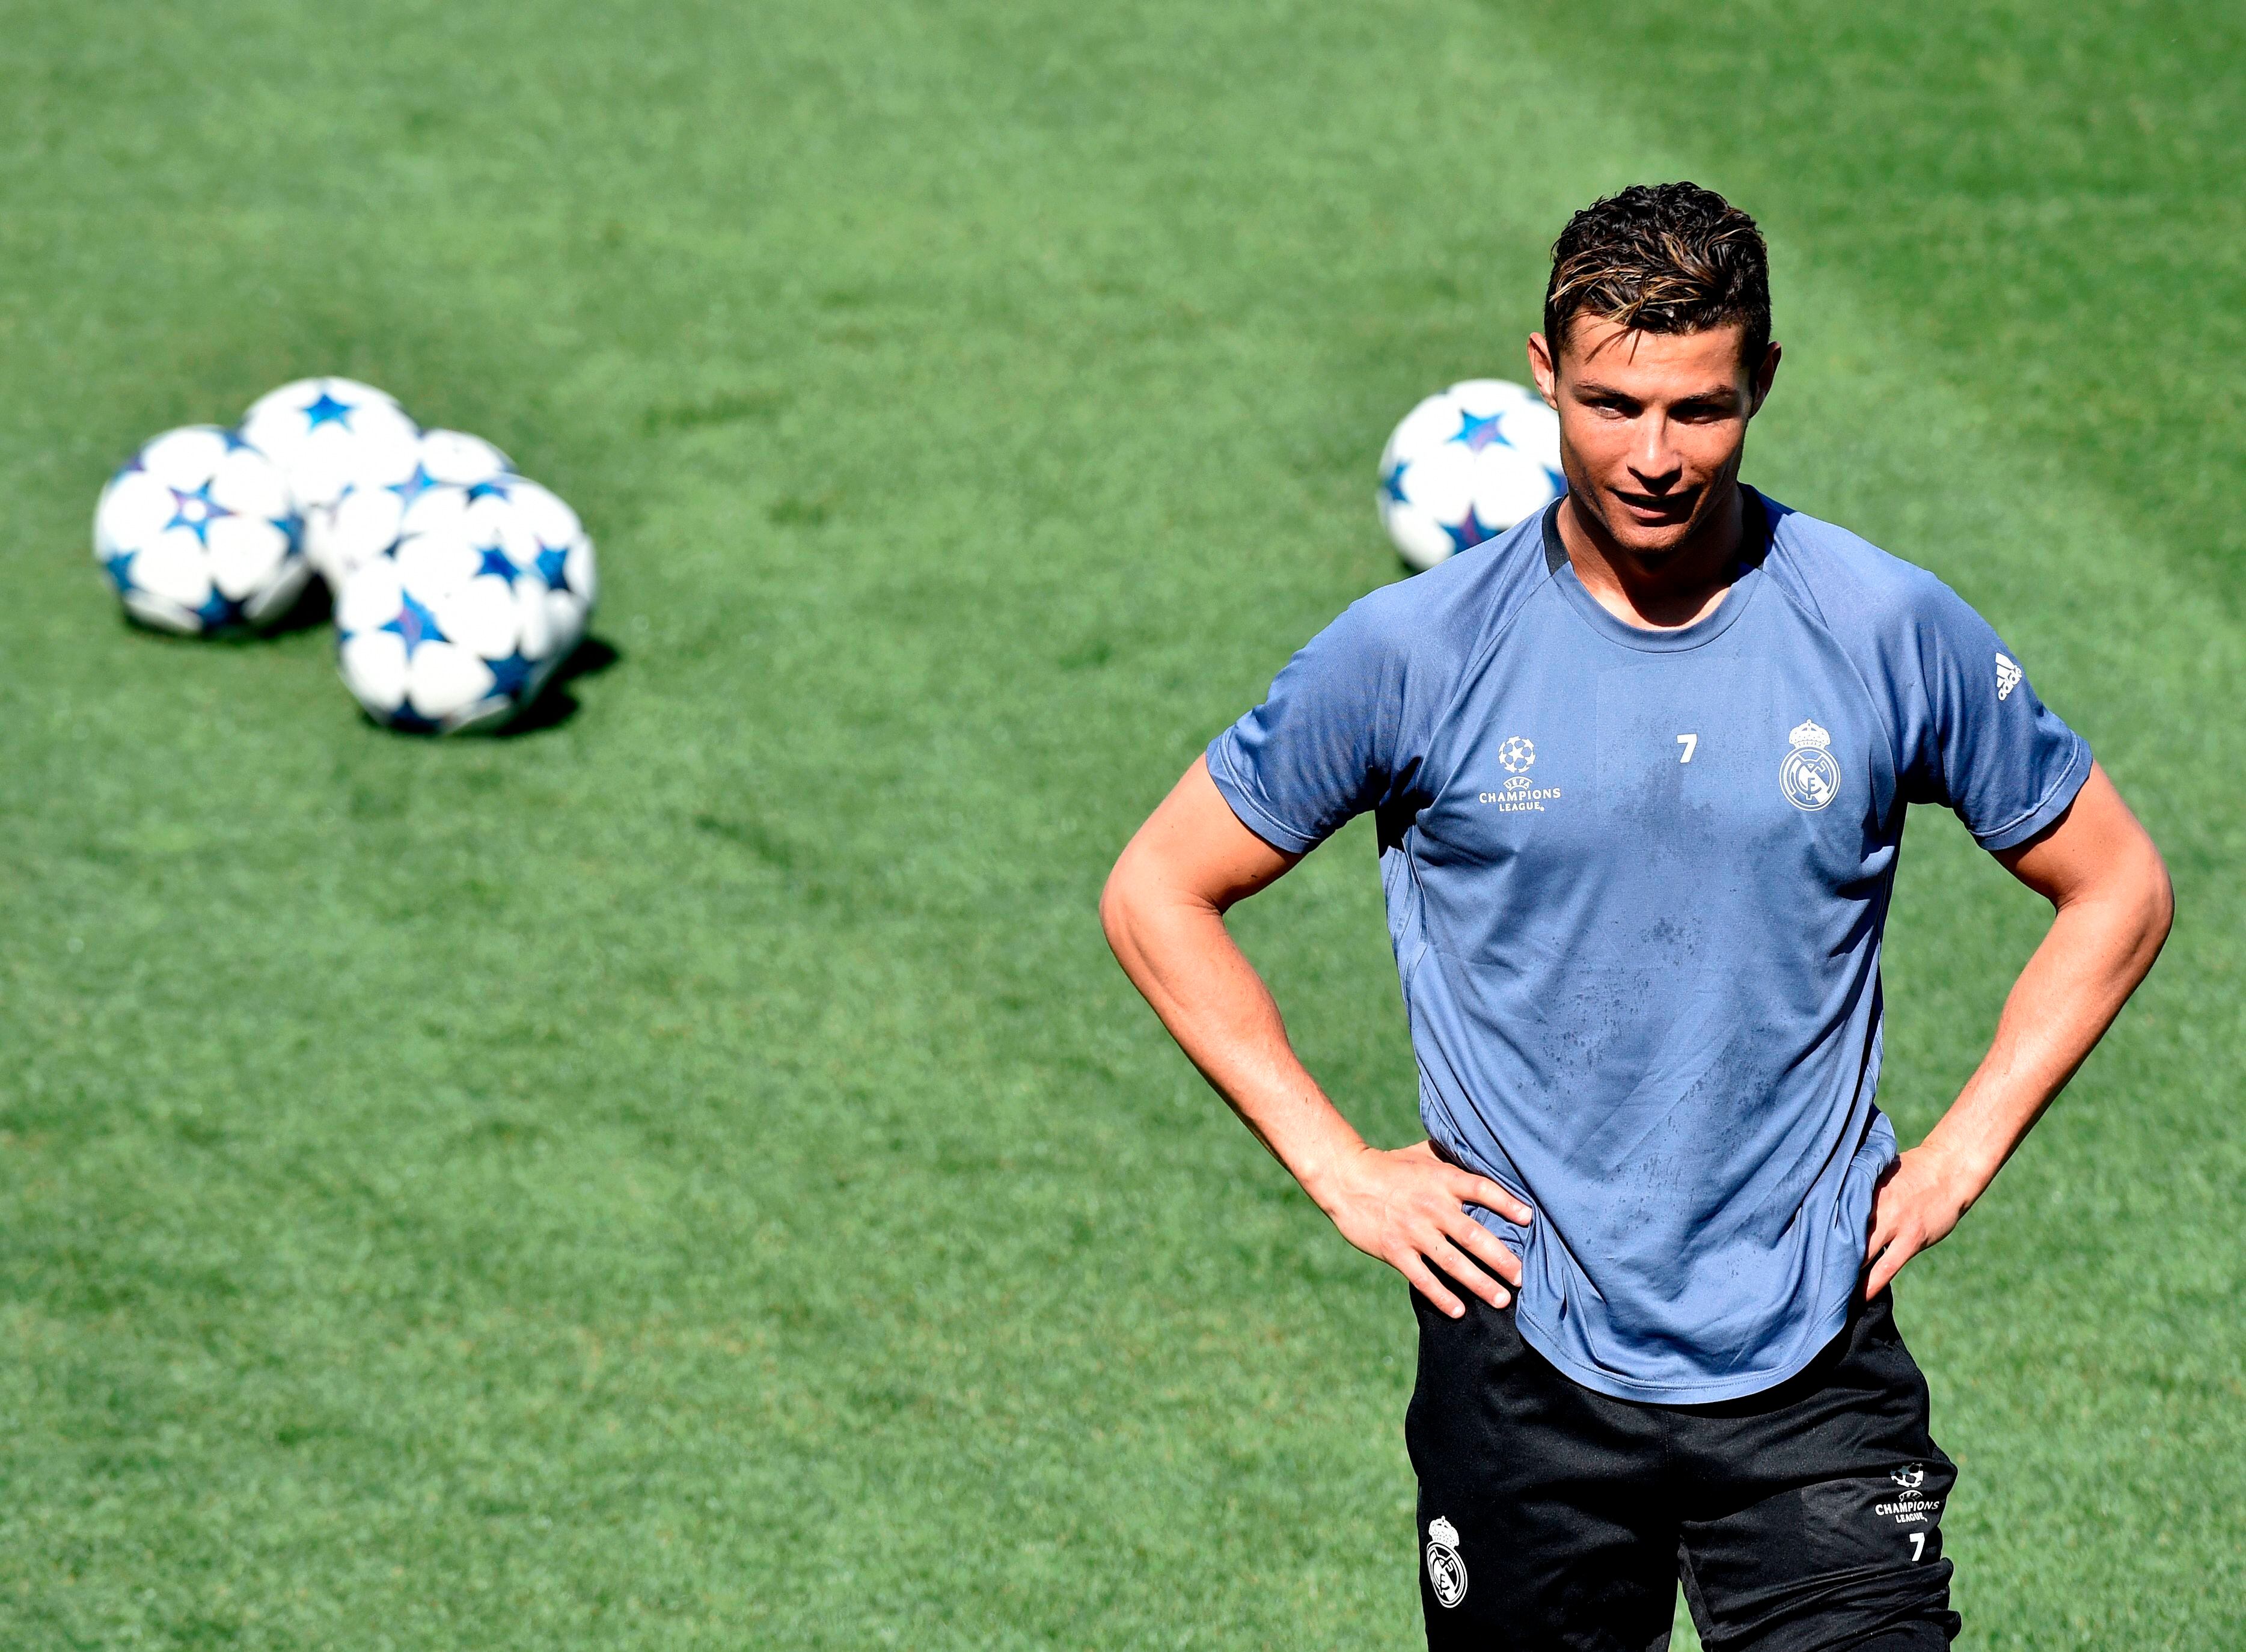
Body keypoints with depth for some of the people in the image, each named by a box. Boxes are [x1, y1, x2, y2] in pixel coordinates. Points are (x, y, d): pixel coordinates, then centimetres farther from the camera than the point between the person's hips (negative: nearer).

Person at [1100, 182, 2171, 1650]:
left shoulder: (1894, 633, -2)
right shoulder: (1414, 652, -5)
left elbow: (2118, 887, 11)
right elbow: (1158, 893, 6)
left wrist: (1961, 1155, 2)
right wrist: (1339, 1167, -1)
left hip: (1813, 1371, 0)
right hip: (1527, 1361, 0)